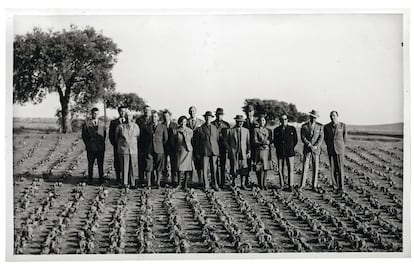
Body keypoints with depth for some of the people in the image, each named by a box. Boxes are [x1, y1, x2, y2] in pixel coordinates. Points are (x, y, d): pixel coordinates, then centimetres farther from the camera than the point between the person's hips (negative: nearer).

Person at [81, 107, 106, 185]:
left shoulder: (102, 124, 11)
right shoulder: (86, 123, 4)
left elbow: (104, 134, 16)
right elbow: (84, 135, 5)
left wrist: (102, 143, 7)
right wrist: (87, 144, 0)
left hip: (101, 147, 2)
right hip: (91, 148, -2)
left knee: (100, 164, 3)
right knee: (90, 164, 4)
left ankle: (101, 179, 9)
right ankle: (90, 179, 11)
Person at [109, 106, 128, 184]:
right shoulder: (113, 122, 8)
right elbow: (111, 135, 6)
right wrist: (114, 143, -4)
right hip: (117, 147, 0)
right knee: (117, 163, 1)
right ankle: (118, 179, 9)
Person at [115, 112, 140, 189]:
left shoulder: (136, 126, 5)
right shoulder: (120, 126, 1)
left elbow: (138, 137, 16)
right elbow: (116, 137, 15)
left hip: (134, 150, 1)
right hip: (123, 150, -1)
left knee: (133, 167, 1)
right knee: (124, 167, -2)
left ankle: (132, 183, 9)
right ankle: (125, 183, 5)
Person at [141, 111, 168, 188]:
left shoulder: (163, 127, 7)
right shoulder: (147, 127, 11)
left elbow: (166, 139, 9)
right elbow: (143, 139, 15)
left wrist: (160, 146, 6)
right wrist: (144, 149, 8)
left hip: (159, 150, -1)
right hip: (148, 150, 1)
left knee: (159, 168, 1)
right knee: (148, 167, -2)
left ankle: (157, 183, 10)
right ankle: (148, 184, 2)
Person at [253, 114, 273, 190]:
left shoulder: (268, 130, 13)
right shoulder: (256, 130, 0)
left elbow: (270, 141, 13)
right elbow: (255, 142, -4)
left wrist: (268, 142, -9)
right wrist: (263, 143, -18)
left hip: (267, 151, 4)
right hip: (259, 151, -4)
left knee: (266, 168, 4)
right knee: (260, 168, -7)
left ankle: (264, 184, 13)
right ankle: (260, 185, 1)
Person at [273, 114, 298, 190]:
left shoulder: (292, 129, 4)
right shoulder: (276, 130, 8)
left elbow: (295, 140, 11)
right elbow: (275, 141, 16)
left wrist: (291, 148, 9)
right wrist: (278, 148, 9)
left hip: (290, 152, -1)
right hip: (280, 153, 2)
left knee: (290, 169, -3)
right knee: (280, 169, 3)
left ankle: (291, 186, 2)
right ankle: (281, 185, 11)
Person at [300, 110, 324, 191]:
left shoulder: (320, 126, 2)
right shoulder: (304, 126, 0)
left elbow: (321, 138, -3)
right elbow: (303, 138, -6)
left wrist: (315, 146, -16)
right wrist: (310, 146, -17)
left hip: (316, 149, 1)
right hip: (307, 149, -1)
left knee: (315, 167, 2)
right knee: (305, 167, -2)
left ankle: (314, 185, 7)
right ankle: (302, 184, 4)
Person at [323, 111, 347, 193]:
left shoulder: (343, 125, -2)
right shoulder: (326, 127, 2)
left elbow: (344, 137, 10)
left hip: (340, 149, -2)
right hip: (331, 150, 2)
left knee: (340, 168, -5)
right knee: (333, 168, 0)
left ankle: (341, 186, -1)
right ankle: (335, 184, 14)